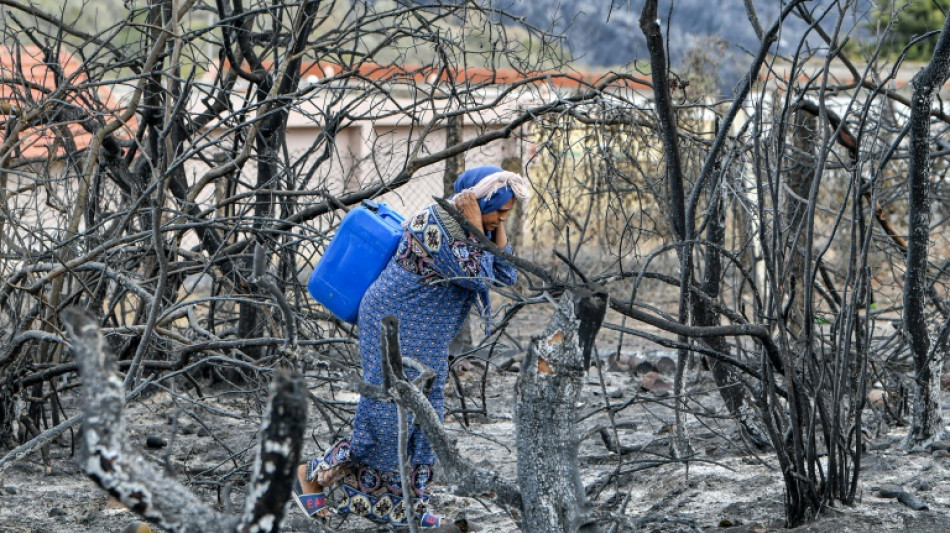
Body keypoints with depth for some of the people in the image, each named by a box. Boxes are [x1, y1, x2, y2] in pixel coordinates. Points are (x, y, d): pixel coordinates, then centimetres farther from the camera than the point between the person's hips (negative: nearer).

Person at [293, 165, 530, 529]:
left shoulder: (470, 227, 4)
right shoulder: (430, 226, -23)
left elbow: (505, 274, 0)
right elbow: (475, 276, -26)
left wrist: (495, 227, -7)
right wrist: (474, 225, -25)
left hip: (427, 342, 9)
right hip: (395, 329, -9)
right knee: (388, 416, -6)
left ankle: (407, 503, 18)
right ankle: (312, 475, 8)